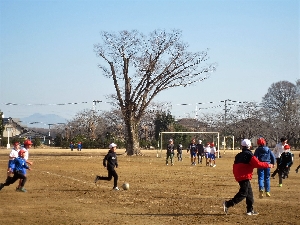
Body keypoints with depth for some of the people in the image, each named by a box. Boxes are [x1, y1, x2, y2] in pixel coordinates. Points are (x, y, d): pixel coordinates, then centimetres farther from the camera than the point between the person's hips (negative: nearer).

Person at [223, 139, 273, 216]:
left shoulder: (238, 156, 15)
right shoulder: (249, 155, -9)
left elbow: (235, 167, 17)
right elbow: (258, 164, -14)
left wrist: (236, 175, 24)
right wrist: (268, 165, -2)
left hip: (238, 177, 9)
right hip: (245, 177, -9)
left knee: (249, 193, 16)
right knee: (243, 194, -8)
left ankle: (250, 210, 18)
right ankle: (228, 204, -18)